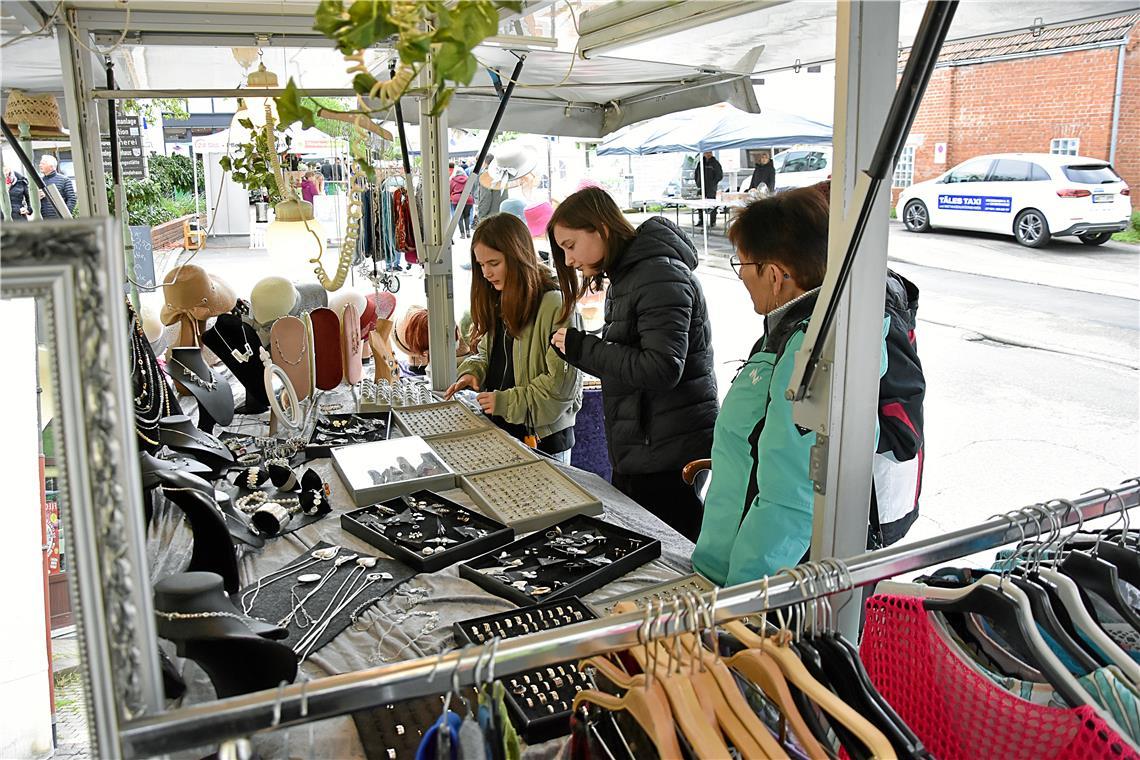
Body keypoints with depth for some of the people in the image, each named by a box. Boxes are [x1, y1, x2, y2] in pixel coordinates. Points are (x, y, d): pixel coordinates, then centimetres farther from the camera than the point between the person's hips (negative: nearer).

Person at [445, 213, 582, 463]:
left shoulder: (555, 306, -18)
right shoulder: (497, 303, 9)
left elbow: (561, 383, -20)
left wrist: (506, 401, -18)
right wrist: (472, 372, -2)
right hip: (498, 430, 7)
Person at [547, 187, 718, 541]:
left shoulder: (660, 276, -15)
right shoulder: (625, 276, 17)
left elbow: (661, 369, -24)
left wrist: (581, 348, -16)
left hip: (667, 456, -10)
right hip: (638, 452, 10)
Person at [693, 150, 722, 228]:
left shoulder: (715, 163, -1)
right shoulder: (700, 162, 12)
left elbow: (720, 175, -2)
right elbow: (696, 173, 22)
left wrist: (713, 183, -10)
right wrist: (697, 182, 9)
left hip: (711, 188, -4)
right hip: (701, 187, 4)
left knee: (712, 205, -3)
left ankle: (713, 222, 2)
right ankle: (701, 221, 13)